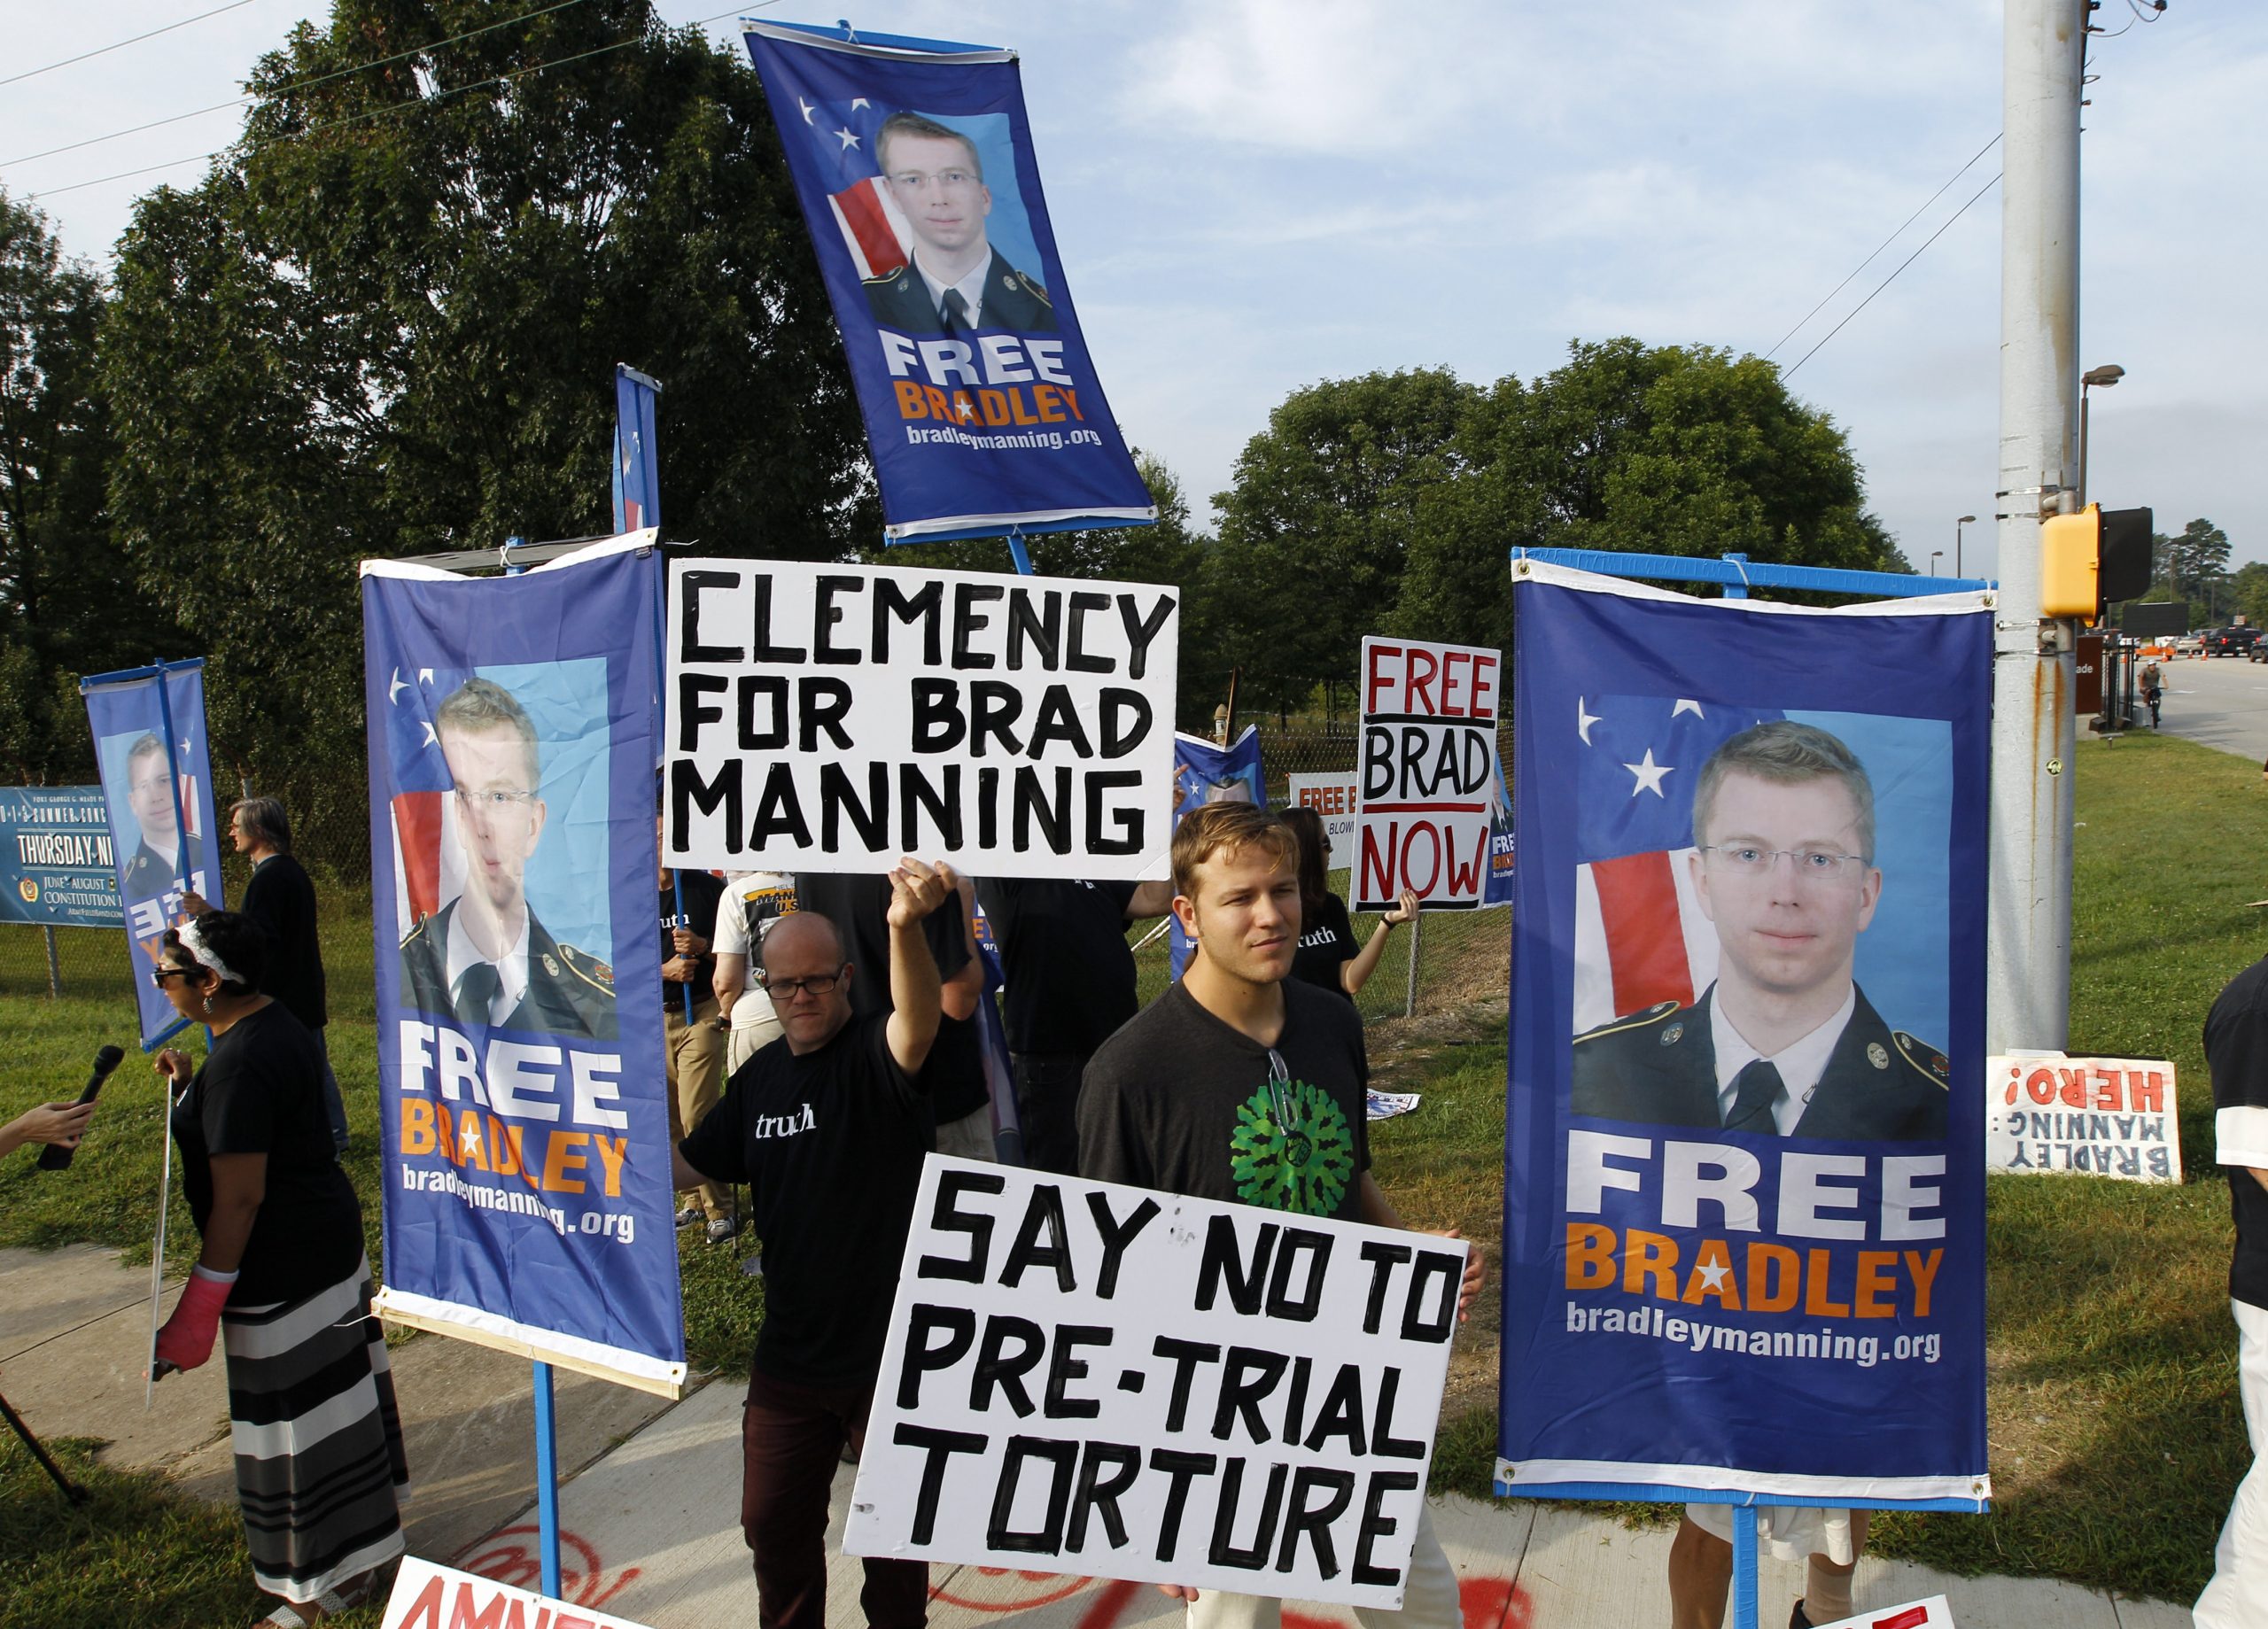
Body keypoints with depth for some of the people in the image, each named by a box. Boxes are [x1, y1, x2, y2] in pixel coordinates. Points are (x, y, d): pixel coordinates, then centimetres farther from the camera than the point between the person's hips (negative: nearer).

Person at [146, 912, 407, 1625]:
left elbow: (239, 1197, -26)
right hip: (331, 1238, 10)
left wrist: (198, 1307, -21)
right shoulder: (277, 1023, 5)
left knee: (296, 1417, 4)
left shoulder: (239, 1063, -26)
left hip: (282, 1265, -10)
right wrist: (191, 1087, 9)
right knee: (333, 1393, 22)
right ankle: (357, 1542, 39)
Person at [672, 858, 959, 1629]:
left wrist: (904, 927, -62)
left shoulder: (875, 1055, -16)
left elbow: (918, 1020, -41)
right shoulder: (759, 1077, 4)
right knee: (774, 1521, 19)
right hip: (789, 1353, 5)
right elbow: (687, 1165, 14)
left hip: (891, 1348, -5)